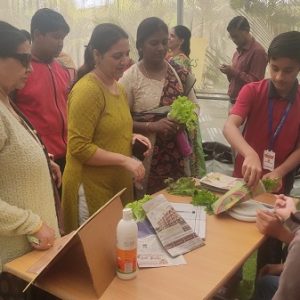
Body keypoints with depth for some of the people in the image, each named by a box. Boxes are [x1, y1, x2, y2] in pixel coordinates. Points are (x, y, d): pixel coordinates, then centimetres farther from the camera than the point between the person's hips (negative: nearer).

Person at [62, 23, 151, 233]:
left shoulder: (118, 87, 10)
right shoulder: (87, 90, -19)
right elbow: (79, 148, -21)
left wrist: (131, 137, 4)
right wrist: (124, 160, -22)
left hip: (118, 183, 8)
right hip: (92, 187, -8)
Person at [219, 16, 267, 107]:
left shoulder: (258, 51, -11)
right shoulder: (239, 51, 16)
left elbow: (255, 82, -17)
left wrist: (234, 72, -20)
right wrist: (229, 72, 2)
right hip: (233, 101, 8)